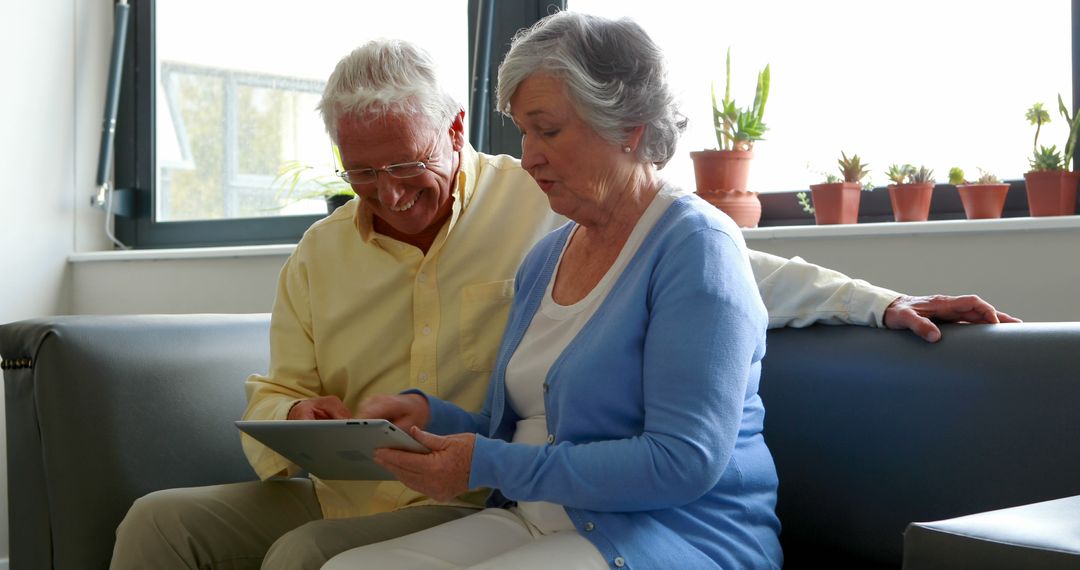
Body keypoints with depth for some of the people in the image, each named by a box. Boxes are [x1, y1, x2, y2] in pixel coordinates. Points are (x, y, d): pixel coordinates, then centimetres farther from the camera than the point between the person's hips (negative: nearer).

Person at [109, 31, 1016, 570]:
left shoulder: (550, 204, -3)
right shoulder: (321, 254, 10)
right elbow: (272, 397, 14)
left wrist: (881, 304, -10)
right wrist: (295, 420, -11)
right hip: (330, 495, 6)